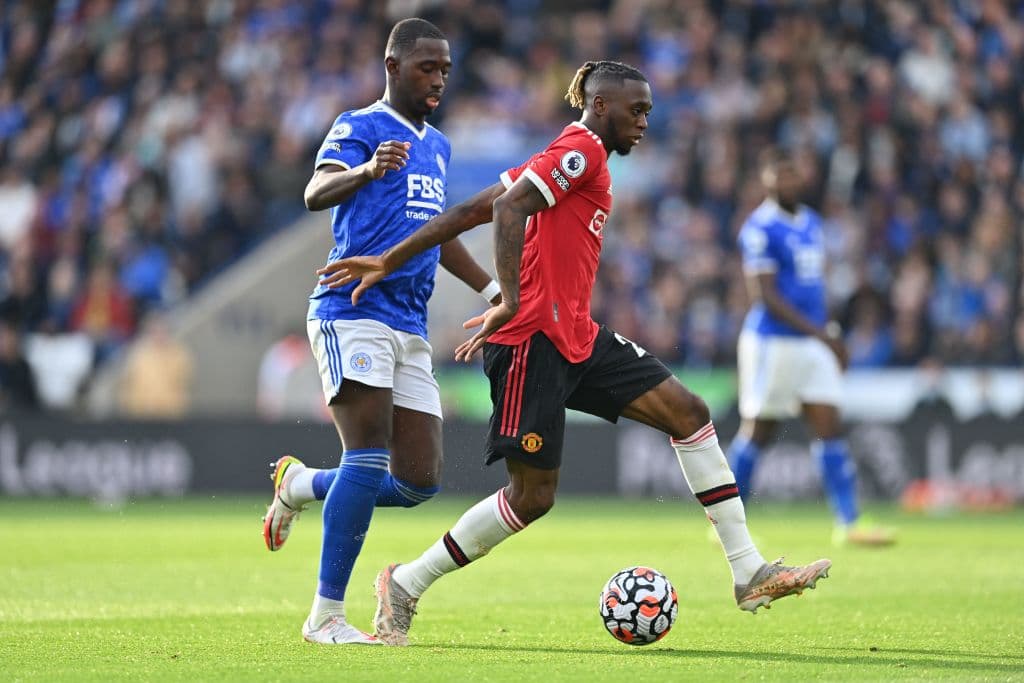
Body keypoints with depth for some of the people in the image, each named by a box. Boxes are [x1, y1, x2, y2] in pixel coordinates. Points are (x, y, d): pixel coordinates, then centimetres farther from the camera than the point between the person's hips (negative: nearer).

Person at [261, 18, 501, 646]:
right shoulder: (361, 127, -3)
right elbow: (317, 193, -22)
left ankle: (300, 486, 25)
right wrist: (367, 171, -42)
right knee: (370, 457, -19)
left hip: (410, 330, 8)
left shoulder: (437, 146, 21)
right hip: (353, 315, -8)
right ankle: (326, 615, -13)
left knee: (420, 482, 1)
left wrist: (494, 290, 34)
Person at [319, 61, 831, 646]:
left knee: (688, 411, 1)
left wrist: (390, 261, 11)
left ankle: (748, 573, 1)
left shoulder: (569, 158, 21)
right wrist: (511, 304, -31)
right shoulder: (580, 150, -8)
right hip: (534, 341, -10)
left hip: (577, 339, 10)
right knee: (533, 496, -8)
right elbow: (507, 208, -23)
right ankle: (405, 585, 8)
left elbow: (473, 210, 15)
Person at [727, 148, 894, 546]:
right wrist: (819, 332, -22)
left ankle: (849, 524, -3)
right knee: (757, 433, 0)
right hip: (772, 343, -7)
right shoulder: (760, 228, -12)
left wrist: (831, 337, 18)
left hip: (814, 342, 7)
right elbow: (764, 294, -18)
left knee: (830, 429, 0)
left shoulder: (811, 223, 13)